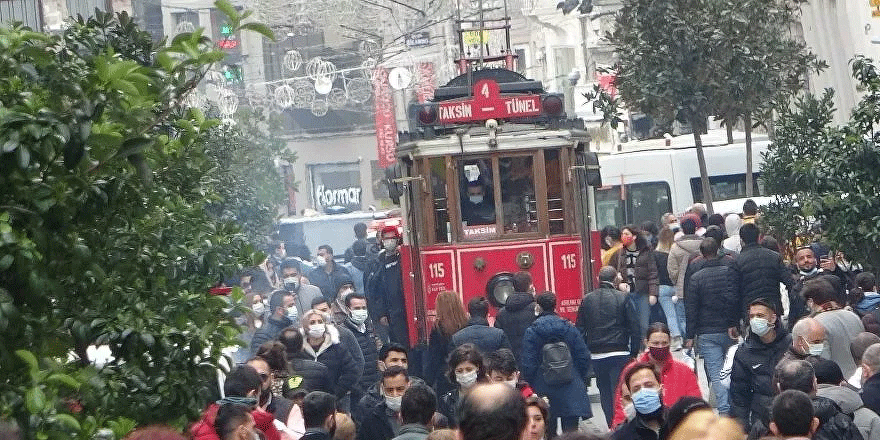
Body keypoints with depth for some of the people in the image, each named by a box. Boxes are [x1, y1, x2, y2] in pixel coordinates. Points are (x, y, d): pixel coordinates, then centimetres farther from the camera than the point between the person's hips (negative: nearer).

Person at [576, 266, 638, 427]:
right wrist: (634, 351, 2)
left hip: (596, 355, 3)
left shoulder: (587, 300, 4)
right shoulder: (622, 298, -4)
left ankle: (611, 426, 16)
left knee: (605, 393, 13)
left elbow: (580, 329, 6)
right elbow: (634, 327, -4)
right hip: (619, 353, -3)